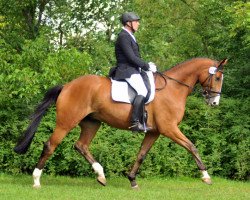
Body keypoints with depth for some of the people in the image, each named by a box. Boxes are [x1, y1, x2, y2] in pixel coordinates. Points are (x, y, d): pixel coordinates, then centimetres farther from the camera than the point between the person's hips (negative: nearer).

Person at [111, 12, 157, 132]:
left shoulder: (129, 36, 21)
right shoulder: (123, 37, -12)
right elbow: (131, 57, -19)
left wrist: (147, 65, 9)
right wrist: (147, 66, -14)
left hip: (133, 70, 11)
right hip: (127, 71, -11)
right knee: (142, 91, -28)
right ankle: (135, 122, -34)